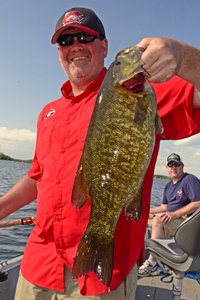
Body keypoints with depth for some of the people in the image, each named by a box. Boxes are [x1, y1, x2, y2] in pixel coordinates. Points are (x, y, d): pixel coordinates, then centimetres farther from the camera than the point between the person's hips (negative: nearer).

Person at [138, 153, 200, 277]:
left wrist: (174, 214, -25)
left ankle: (152, 263, -23)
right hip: (172, 221, 9)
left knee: (158, 220, -29)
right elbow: (164, 207, 21)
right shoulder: (169, 185, 17)